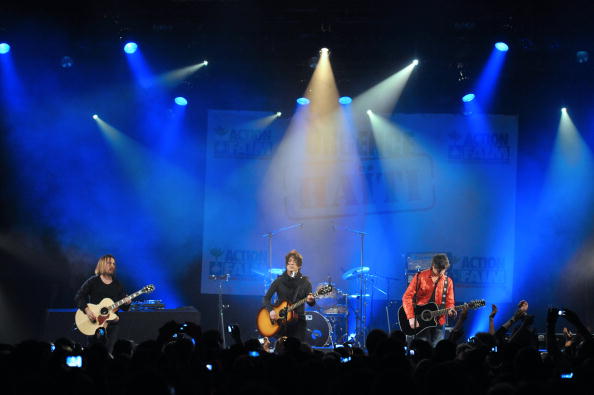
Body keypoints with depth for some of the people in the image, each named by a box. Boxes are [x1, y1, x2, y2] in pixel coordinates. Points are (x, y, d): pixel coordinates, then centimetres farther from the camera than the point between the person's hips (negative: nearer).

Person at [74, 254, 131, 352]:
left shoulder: (117, 285, 12)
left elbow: (123, 307, 10)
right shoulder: (93, 281, 3)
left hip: (111, 323, 2)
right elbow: (78, 297, -3)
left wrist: (126, 303, -12)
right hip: (94, 322, -2)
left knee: (109, 352, -8)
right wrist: (87, 310, -16)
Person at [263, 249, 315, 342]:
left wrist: (311, 300, -27)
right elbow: (267, 298, 2)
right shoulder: (279, 281, 2)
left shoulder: (304, 282, 2)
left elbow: (311, 303, -3)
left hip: (298, 321, 0)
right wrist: (271, 310, -15)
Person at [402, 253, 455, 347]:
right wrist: (411, 317, -16)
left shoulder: (448, 282, 8)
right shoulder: (420, 277, -2)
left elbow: (449, 301, 10)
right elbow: (407, 297, -7)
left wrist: (450, 310, -14)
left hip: (438, 322, 2)